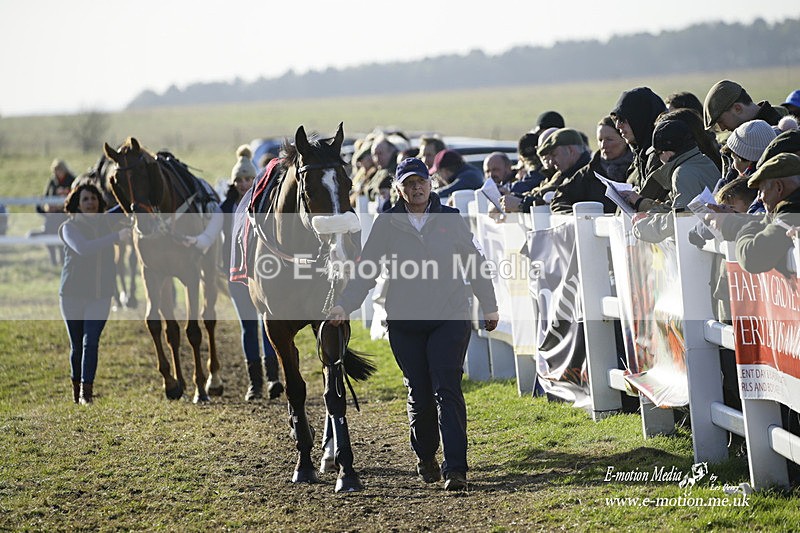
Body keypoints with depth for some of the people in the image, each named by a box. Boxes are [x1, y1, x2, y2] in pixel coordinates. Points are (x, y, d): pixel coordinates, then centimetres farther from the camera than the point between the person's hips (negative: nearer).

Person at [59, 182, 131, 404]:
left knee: (91, 342, -12)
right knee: (77, 346, 8)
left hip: (100, 296, 2)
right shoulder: (70, 228, -9)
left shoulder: (106, 223, 5)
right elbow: (83, 248, -28)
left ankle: (87, 390, -15)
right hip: (73, 295, -2)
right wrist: (116, 237, -33)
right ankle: (76, 385, 25)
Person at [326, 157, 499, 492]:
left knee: (447, 390, -12)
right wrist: (344, 305, -12)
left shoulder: (451, 219, 6)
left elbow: (474, 264, 13)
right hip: (405, 322, 1)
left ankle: (455, 469, -15)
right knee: (419, 394, 5)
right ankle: (425, 458, 30)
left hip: (450, 318, -1)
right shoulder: (386, 225, 4)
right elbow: (365, 271, 0)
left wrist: (489, 306, 16)